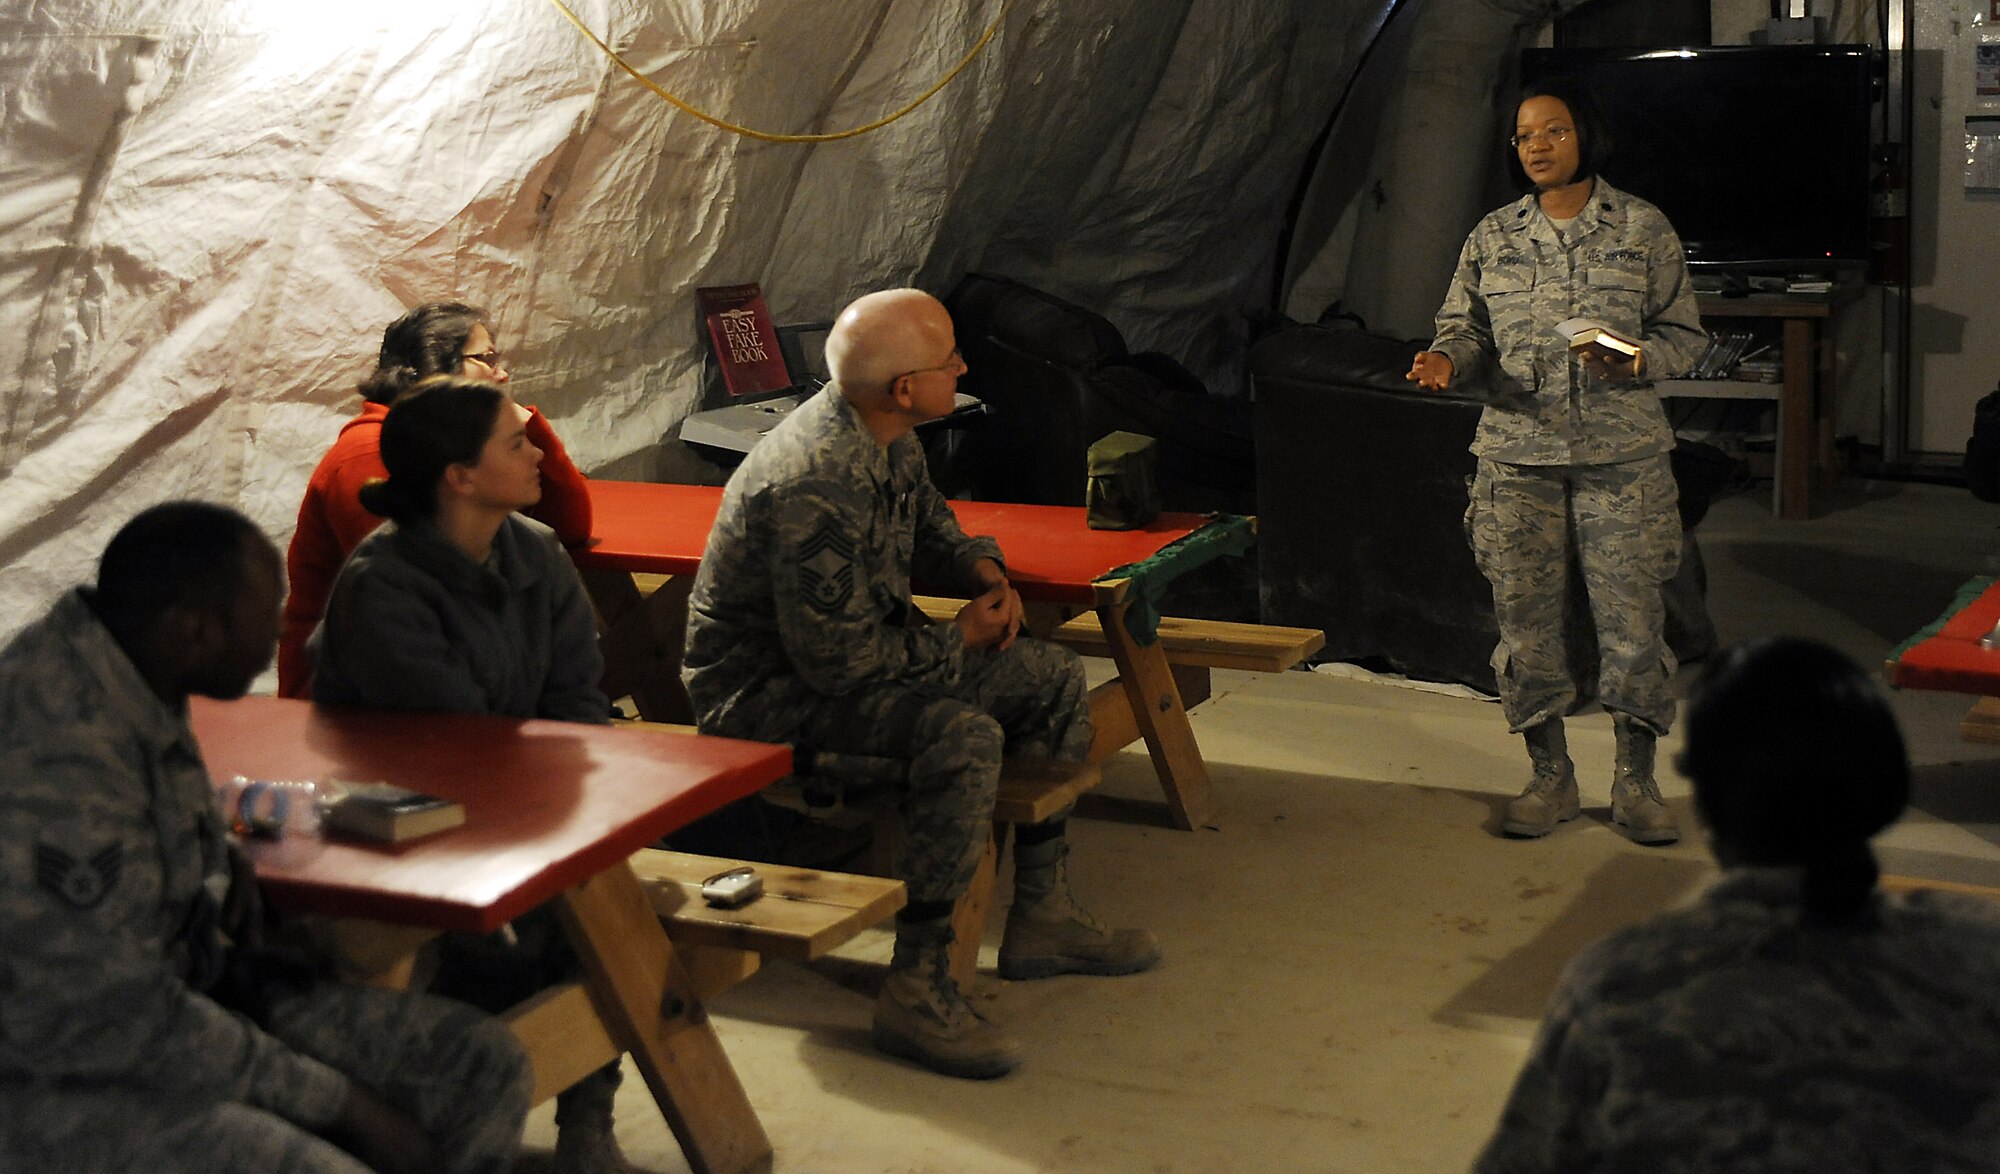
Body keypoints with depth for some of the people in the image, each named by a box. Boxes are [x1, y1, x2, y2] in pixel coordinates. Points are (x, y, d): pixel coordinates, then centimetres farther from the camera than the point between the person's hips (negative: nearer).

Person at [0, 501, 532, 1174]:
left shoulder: (127, 672, 3)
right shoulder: (60, 757, -27)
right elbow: (121, 1021, -25)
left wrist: (217, 855, 5)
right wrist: (343, 1102, -18)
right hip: (61, 1080, -10)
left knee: (489, 1068, -2)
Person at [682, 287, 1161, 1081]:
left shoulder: (887, 437, -1)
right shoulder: (815, 487, -31)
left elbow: (923, 516, 22)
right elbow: (840, 659, -30)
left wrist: (979, 566, 0)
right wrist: (958, 640, -15)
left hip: (850, 647, 10)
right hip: (766, 687, -10)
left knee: (1054, 677, 8)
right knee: (964, 736, -33)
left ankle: (1040, 917, 14)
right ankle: (917, 991, -27)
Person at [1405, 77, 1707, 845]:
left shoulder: (1643, 229, 2)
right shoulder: (1493, 237, 8)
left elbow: (1684, 333, 5)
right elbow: (1466, 324, 11)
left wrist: (1638, 359, -16)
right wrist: (1449, 358, -12)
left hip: (1621, 455, -2)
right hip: (1518, 454, 2)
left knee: (1631, 615, -1)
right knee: (1525, 616, 5)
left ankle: (1635, 782, 13)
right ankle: (1550, 777, 20)